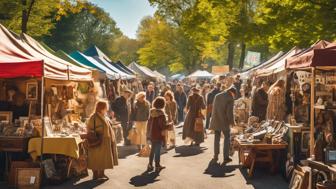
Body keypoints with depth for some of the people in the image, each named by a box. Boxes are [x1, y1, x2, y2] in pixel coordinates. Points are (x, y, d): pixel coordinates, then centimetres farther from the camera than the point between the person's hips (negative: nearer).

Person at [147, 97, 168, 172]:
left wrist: (148, 133, 18)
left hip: (151, 134, 6)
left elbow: (149, 123, 10)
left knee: (153, 150, 18)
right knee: (157, 151, 4)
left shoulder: (152, 112, 3)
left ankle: (150, 165, 24)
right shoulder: (161, 114, -17)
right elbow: (163, 126, -20)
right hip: (158, 135, -6)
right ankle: (157, 166, 13)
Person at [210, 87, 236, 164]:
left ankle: (216, 156, 19)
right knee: (227, 138, 6)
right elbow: (229, 112, -15)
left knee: (217, 138, 14)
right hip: (224, 121, -5)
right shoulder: (230, 99, -13)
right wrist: (232, 122, -5)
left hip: (216, 121, 5)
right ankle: (226, 157, 3)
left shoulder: (217, 96, 5)